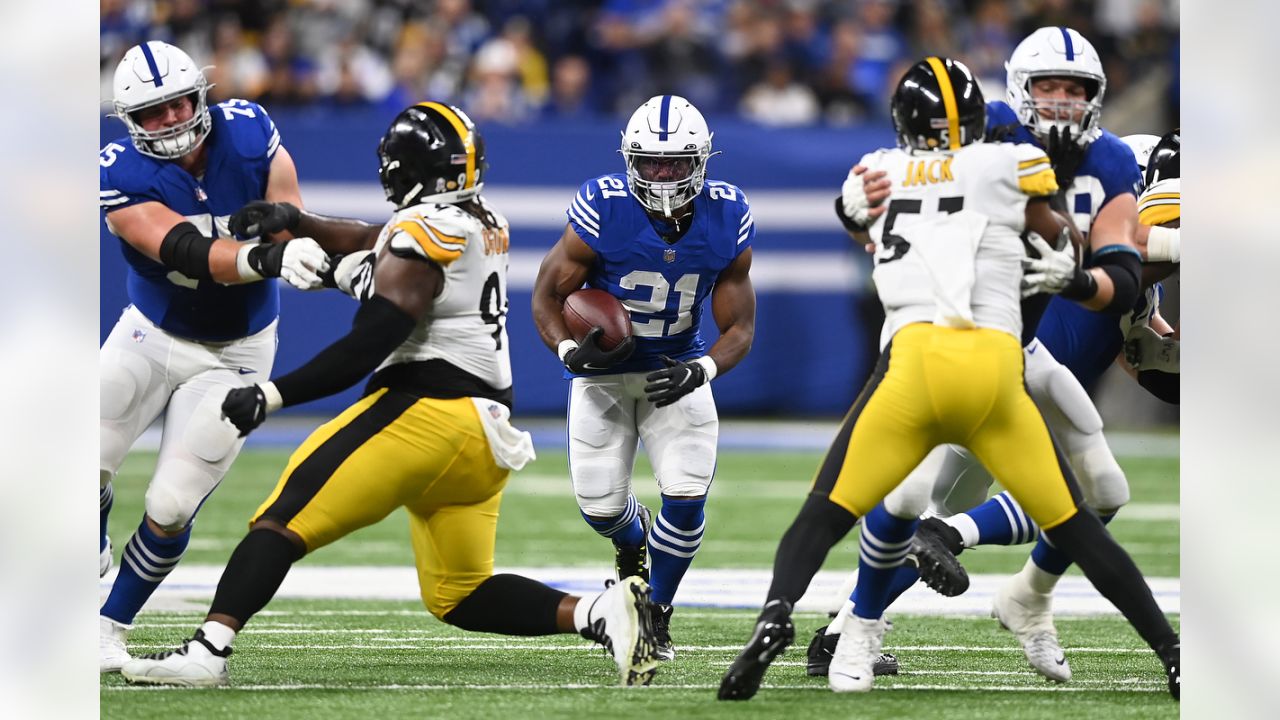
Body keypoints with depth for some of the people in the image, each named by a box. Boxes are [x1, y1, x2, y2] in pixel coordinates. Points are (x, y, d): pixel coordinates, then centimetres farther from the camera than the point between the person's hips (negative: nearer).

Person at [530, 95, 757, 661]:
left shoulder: (726, 222, -16)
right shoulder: (603, 212, -24)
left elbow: (739, 328, -8)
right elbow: (547, 295, -11)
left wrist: (700, 371, -29)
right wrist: (568, 350, -32)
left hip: (677, 373, 1)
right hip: (604, 373, -1)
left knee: (686, 497, -15)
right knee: (601, 506, 0)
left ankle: (658, 614, 12)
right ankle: (633, 541, 41)